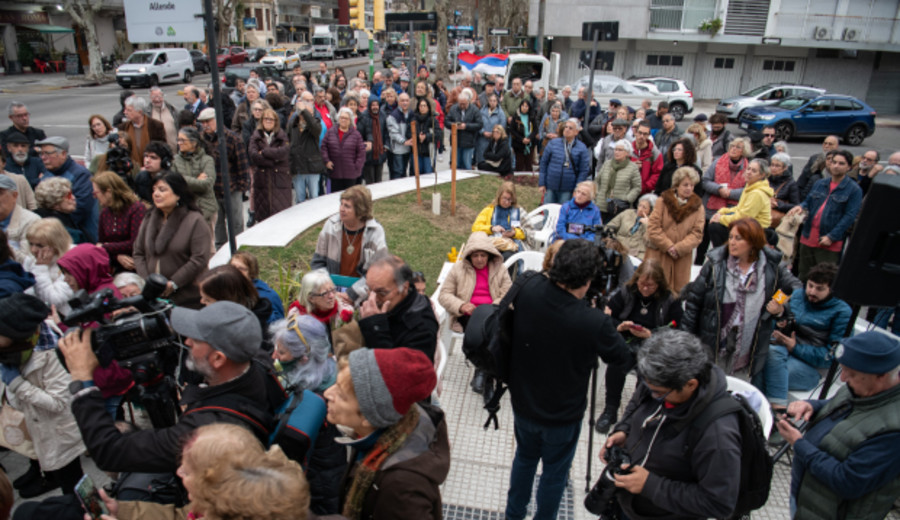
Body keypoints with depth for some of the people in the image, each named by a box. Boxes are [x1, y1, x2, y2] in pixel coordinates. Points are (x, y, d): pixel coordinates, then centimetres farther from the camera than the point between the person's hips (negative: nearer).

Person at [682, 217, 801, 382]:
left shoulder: (772, 266, -3)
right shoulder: (716, 263, -7)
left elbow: (796, 288, 13)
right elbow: (694, 299, -3)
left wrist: (782, 307, -7)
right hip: (713, 347, -1)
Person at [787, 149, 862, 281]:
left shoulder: (854, 189, -3)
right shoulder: (820, 184, 15)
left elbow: (850, 216, -10)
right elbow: (808, 202, 21)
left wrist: (832, 237, -17)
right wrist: (801, 206, -5)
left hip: (830, 243, -5)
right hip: (808, 239, 5)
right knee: (803, 277, 13)